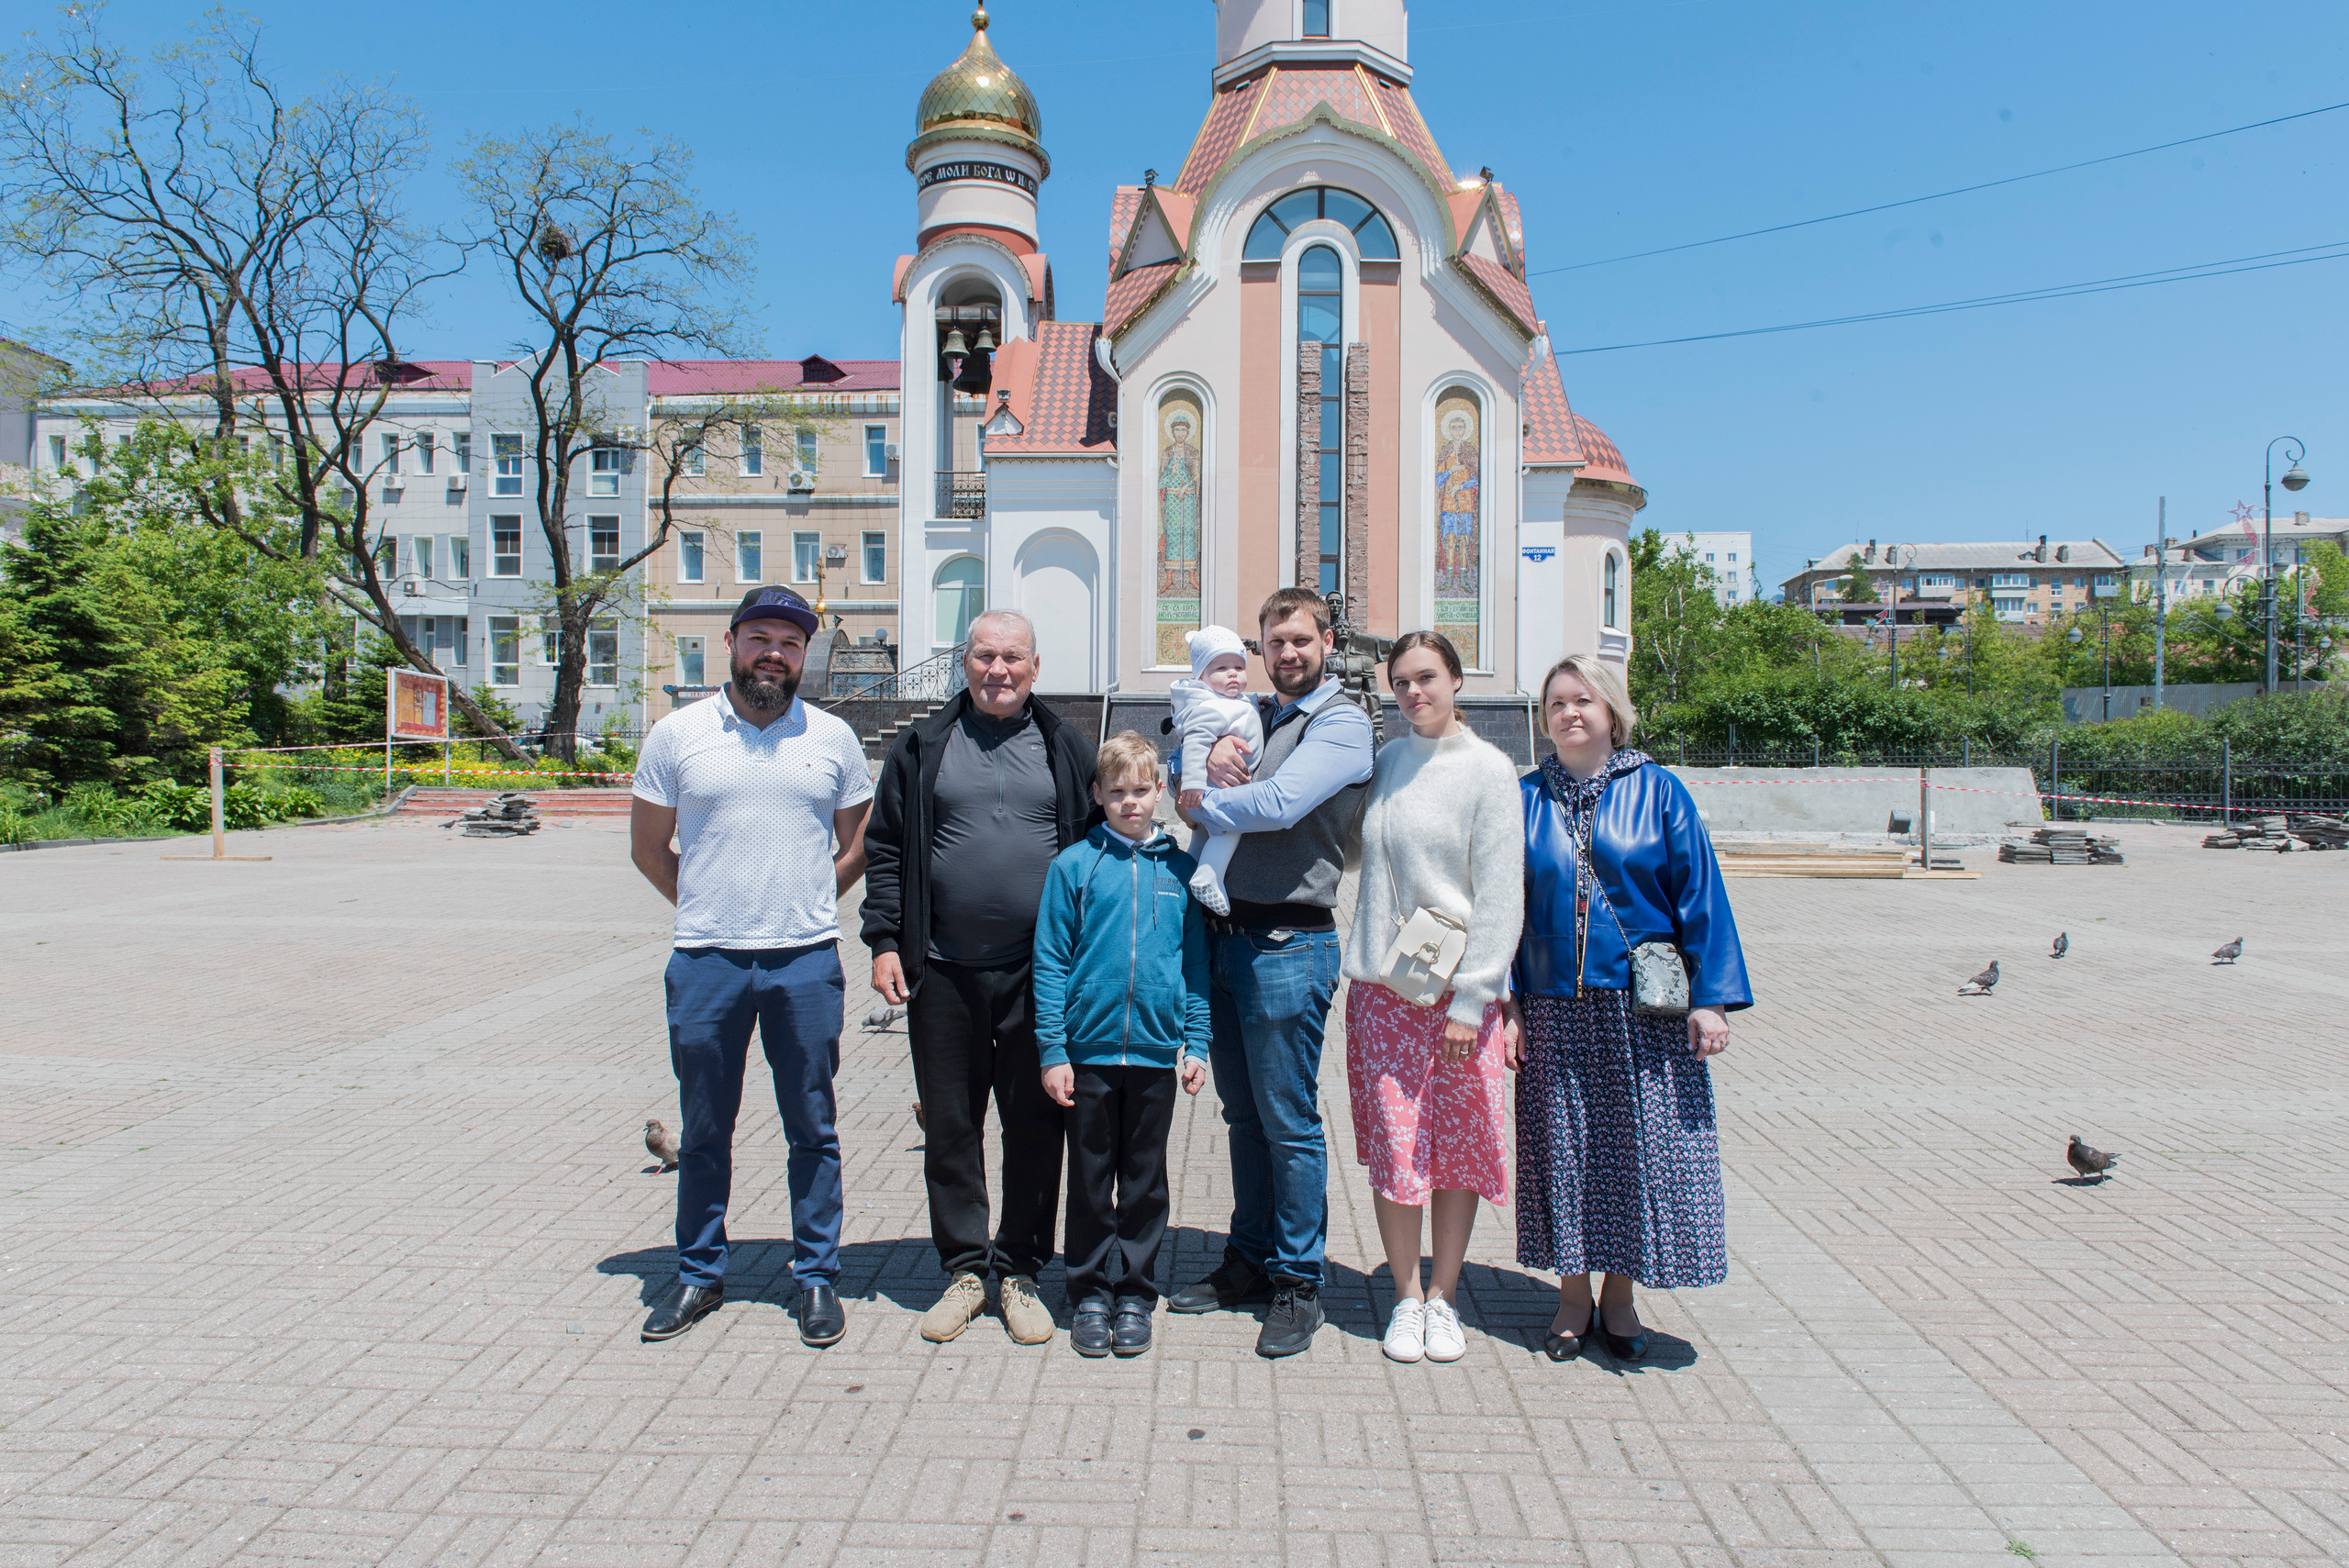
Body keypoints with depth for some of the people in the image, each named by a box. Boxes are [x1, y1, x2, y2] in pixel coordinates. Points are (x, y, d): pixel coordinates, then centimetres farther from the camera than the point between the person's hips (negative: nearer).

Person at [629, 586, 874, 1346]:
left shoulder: (834, 739, 4)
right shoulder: (677, 735, 3)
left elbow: (856, 849, 12)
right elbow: (648, 848, 10)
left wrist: (800, 910, 7)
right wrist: (714, 910, 8)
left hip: (806, 962, 0)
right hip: (705, 963, 0)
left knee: (812, 1128, 8)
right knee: (703, 1131, 12)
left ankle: (817, 1276, 22)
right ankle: (699, 1275, 28)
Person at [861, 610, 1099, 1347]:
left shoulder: (1067, 750, 6)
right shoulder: (922, 747, 7)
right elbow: (885, 849, 8)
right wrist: (885, 940, -2)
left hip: (1038, 975, 0)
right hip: (942, 974, 1)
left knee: (1035, 1127, 7)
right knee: (949, 1126, 9)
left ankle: (1019, 1272, 23)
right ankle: (964, 1268, 25)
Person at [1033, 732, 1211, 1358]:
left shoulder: (1180, 868, 3)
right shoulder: (1073, 866, -3)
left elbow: (1196, 962, 6)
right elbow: (1051, 963, -2)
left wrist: (1196, 1044, 2)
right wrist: (1053, 1050, -6)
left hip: (1155, 1050, 1)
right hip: (1089, 1048, -1)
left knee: (1145, 1181, 12)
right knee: (1090, 1178, 11)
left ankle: (1135, 1294, 26)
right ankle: (1091, 1293, 26)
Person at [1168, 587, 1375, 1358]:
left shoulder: (1341, 723, -6)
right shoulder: (1255, 717, 16)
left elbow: (1278, 804, -21)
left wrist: (1196, 801, -6)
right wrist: (1209, 754, -6)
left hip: (1287, 944, -7)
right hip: (1224, 937, 7)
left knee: (1288, 1122, 2)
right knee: (1243, 1114, 16)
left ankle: (1298, 1282, 16)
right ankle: (1249, 1261, 29)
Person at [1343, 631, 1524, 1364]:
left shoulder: (1488, 769, -5)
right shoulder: (1385, 761, 8)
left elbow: (1500, 895, -7)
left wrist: (1471, 1000, -11)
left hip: (1458, 990, -3)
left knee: (1460, 1146, 6)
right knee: (1394, 1149, 3)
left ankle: (1444, 1297, 23)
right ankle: (1407, 1298, 20)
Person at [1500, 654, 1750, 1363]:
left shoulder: (1656, 791, 0)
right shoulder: (1527, 798, 3)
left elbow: (1699, 893, -1)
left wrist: (1710, 997, -7)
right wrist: (1506, 1004, -1)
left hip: (1645, 1011, -1)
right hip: (1554, 1011, 1)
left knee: (1639, 1146, 6)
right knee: (1562, 1149, 8)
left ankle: (1619, 1296, 24)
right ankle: (1573, 1297, 24)